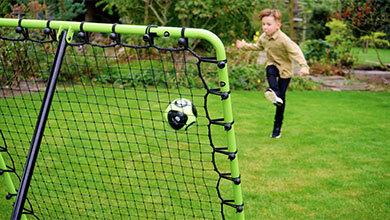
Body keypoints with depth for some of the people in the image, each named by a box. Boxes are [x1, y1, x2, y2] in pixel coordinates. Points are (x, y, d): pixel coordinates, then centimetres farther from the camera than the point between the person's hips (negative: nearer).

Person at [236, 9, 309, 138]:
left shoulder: (283, 39, -24)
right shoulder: (264, 37, -2)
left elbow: (296, 52, -29)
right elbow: (258, 46, 21)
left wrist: (303, 66, -41)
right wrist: (243, 46, 20)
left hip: (285, 69, -5)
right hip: (272, 64, 5)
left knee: (282, 99, -3)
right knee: (270, 72, -35)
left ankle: (278, 126, 7)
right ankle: (275, 93, -62)